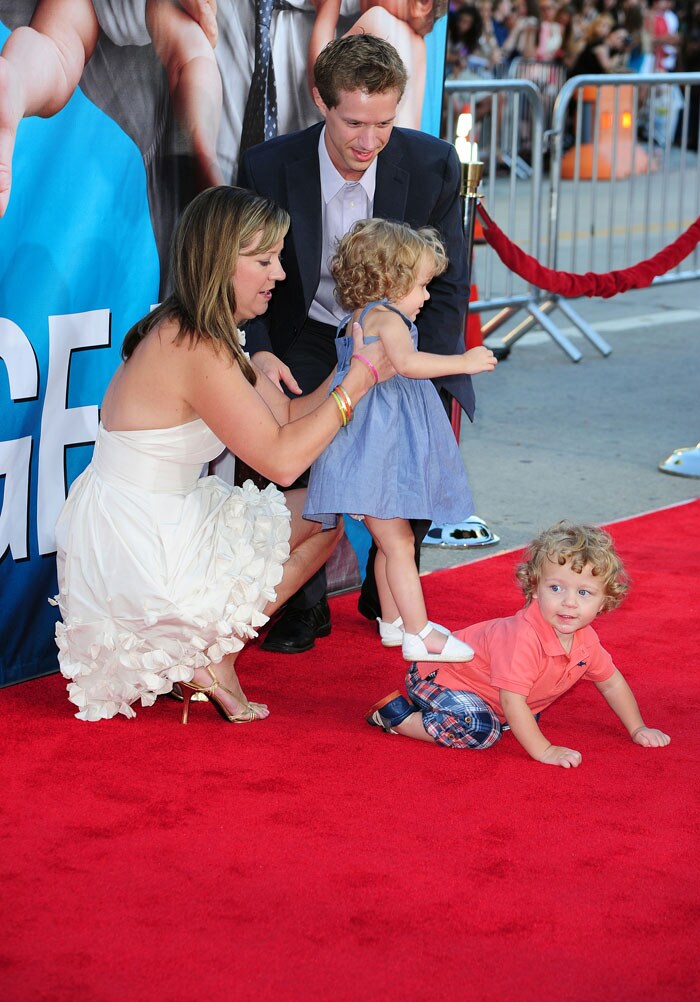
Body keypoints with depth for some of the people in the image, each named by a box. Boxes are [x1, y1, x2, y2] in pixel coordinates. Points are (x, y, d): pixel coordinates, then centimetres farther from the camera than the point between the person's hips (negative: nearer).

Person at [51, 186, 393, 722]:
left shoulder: (205, 336, 9)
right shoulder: (197, 351, -23)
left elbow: (290, 415, 12)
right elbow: (281, 456, -22)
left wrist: (354, 363, 1)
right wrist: (360, 378, -16)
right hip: (135, 553, -10)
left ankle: (208, 645, 12)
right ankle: (214, 657, 6)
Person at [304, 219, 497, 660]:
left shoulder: (355, 321, 15)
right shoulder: (387, 319, -16)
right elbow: (406, 362, -36)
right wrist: (464, 361, -32)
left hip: (381, 454, 11)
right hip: (379, 454, -11)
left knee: (393, 542, 19)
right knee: (397, 542, -7)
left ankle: (393, 621, 30)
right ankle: (419, 635, -5)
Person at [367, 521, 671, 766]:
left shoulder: (585, 640, -9)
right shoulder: (524, 637, -37)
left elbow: (612, 682, 9)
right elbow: (512, 702, -37)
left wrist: (638, 729, 10)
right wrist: (544, 751, -36)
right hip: (437, 675, -9)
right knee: (480, 729, -29)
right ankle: (399, 716, -10)